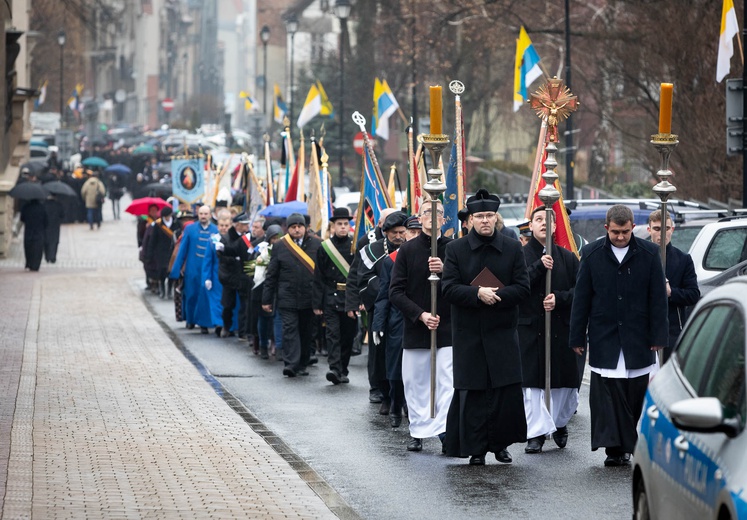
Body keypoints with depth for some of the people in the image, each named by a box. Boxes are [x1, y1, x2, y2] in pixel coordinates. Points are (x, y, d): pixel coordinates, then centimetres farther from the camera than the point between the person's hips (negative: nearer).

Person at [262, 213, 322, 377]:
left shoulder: (317, 244, 3)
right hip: (287, 298, -1)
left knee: (306, 332, 8)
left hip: (309, 297, 1)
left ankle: (302, 365, 19)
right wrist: (267, 299, 3)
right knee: (290, 329, -10)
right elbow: (271, 275, 5)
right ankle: (291, 364, -15)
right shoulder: (280, 246, 3)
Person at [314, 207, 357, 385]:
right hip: (331, 297, -1)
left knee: (348, 335, 7)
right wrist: (317, 304, -1)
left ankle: (342, 371, 18)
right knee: (332, 333, -13)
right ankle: (334, 368, -22)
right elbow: (318, 278, 3)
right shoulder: (324, 247, 3)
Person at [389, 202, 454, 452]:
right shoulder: (407, 250, 3)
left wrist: (445, 271, -21)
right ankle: (418, 431, 16)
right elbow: (396, 292, 0)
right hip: (415, 328, 1)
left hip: (447, 328, -1)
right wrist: (421, 315, -12)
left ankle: (446, 431, -11)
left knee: (448, 382, -9)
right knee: (416, 383, 7)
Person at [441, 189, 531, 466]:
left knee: (507, 391, -4)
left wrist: (495, 295, -16)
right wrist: (478, 294, -20)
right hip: (469, 336, -1)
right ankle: (476, 449, 7)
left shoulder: (513, 249, 5)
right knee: (472, 393, -1)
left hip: (502, 332, 1)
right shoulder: (456, 249, 3)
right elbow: (448, 288, -5)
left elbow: (523, 287, 0)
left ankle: (500, 444, 11)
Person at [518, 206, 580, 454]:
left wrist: (559, 298, -12)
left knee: (565, 382, 5)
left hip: (562, 328, 2)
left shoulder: (567, 257, 9)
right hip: (530, 328, -2)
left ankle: (559, 422, 29)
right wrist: (539, 266, -19)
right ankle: (537, 432, 2)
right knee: (532, 383, -4)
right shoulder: (521, 255, 2)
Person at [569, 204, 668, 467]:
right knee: (607, 395, -6)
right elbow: (581, 298, 6)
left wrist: (658, 337, -1)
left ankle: (626, 445, 13)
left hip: (638, 337, 0)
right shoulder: (592, 254, 3)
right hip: (604, 338, 0)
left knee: (636, 393, 2)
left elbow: (658, 298, 3)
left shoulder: (649, 253, 2)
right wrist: (577, 337, 3)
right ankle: (615, 448, -6)